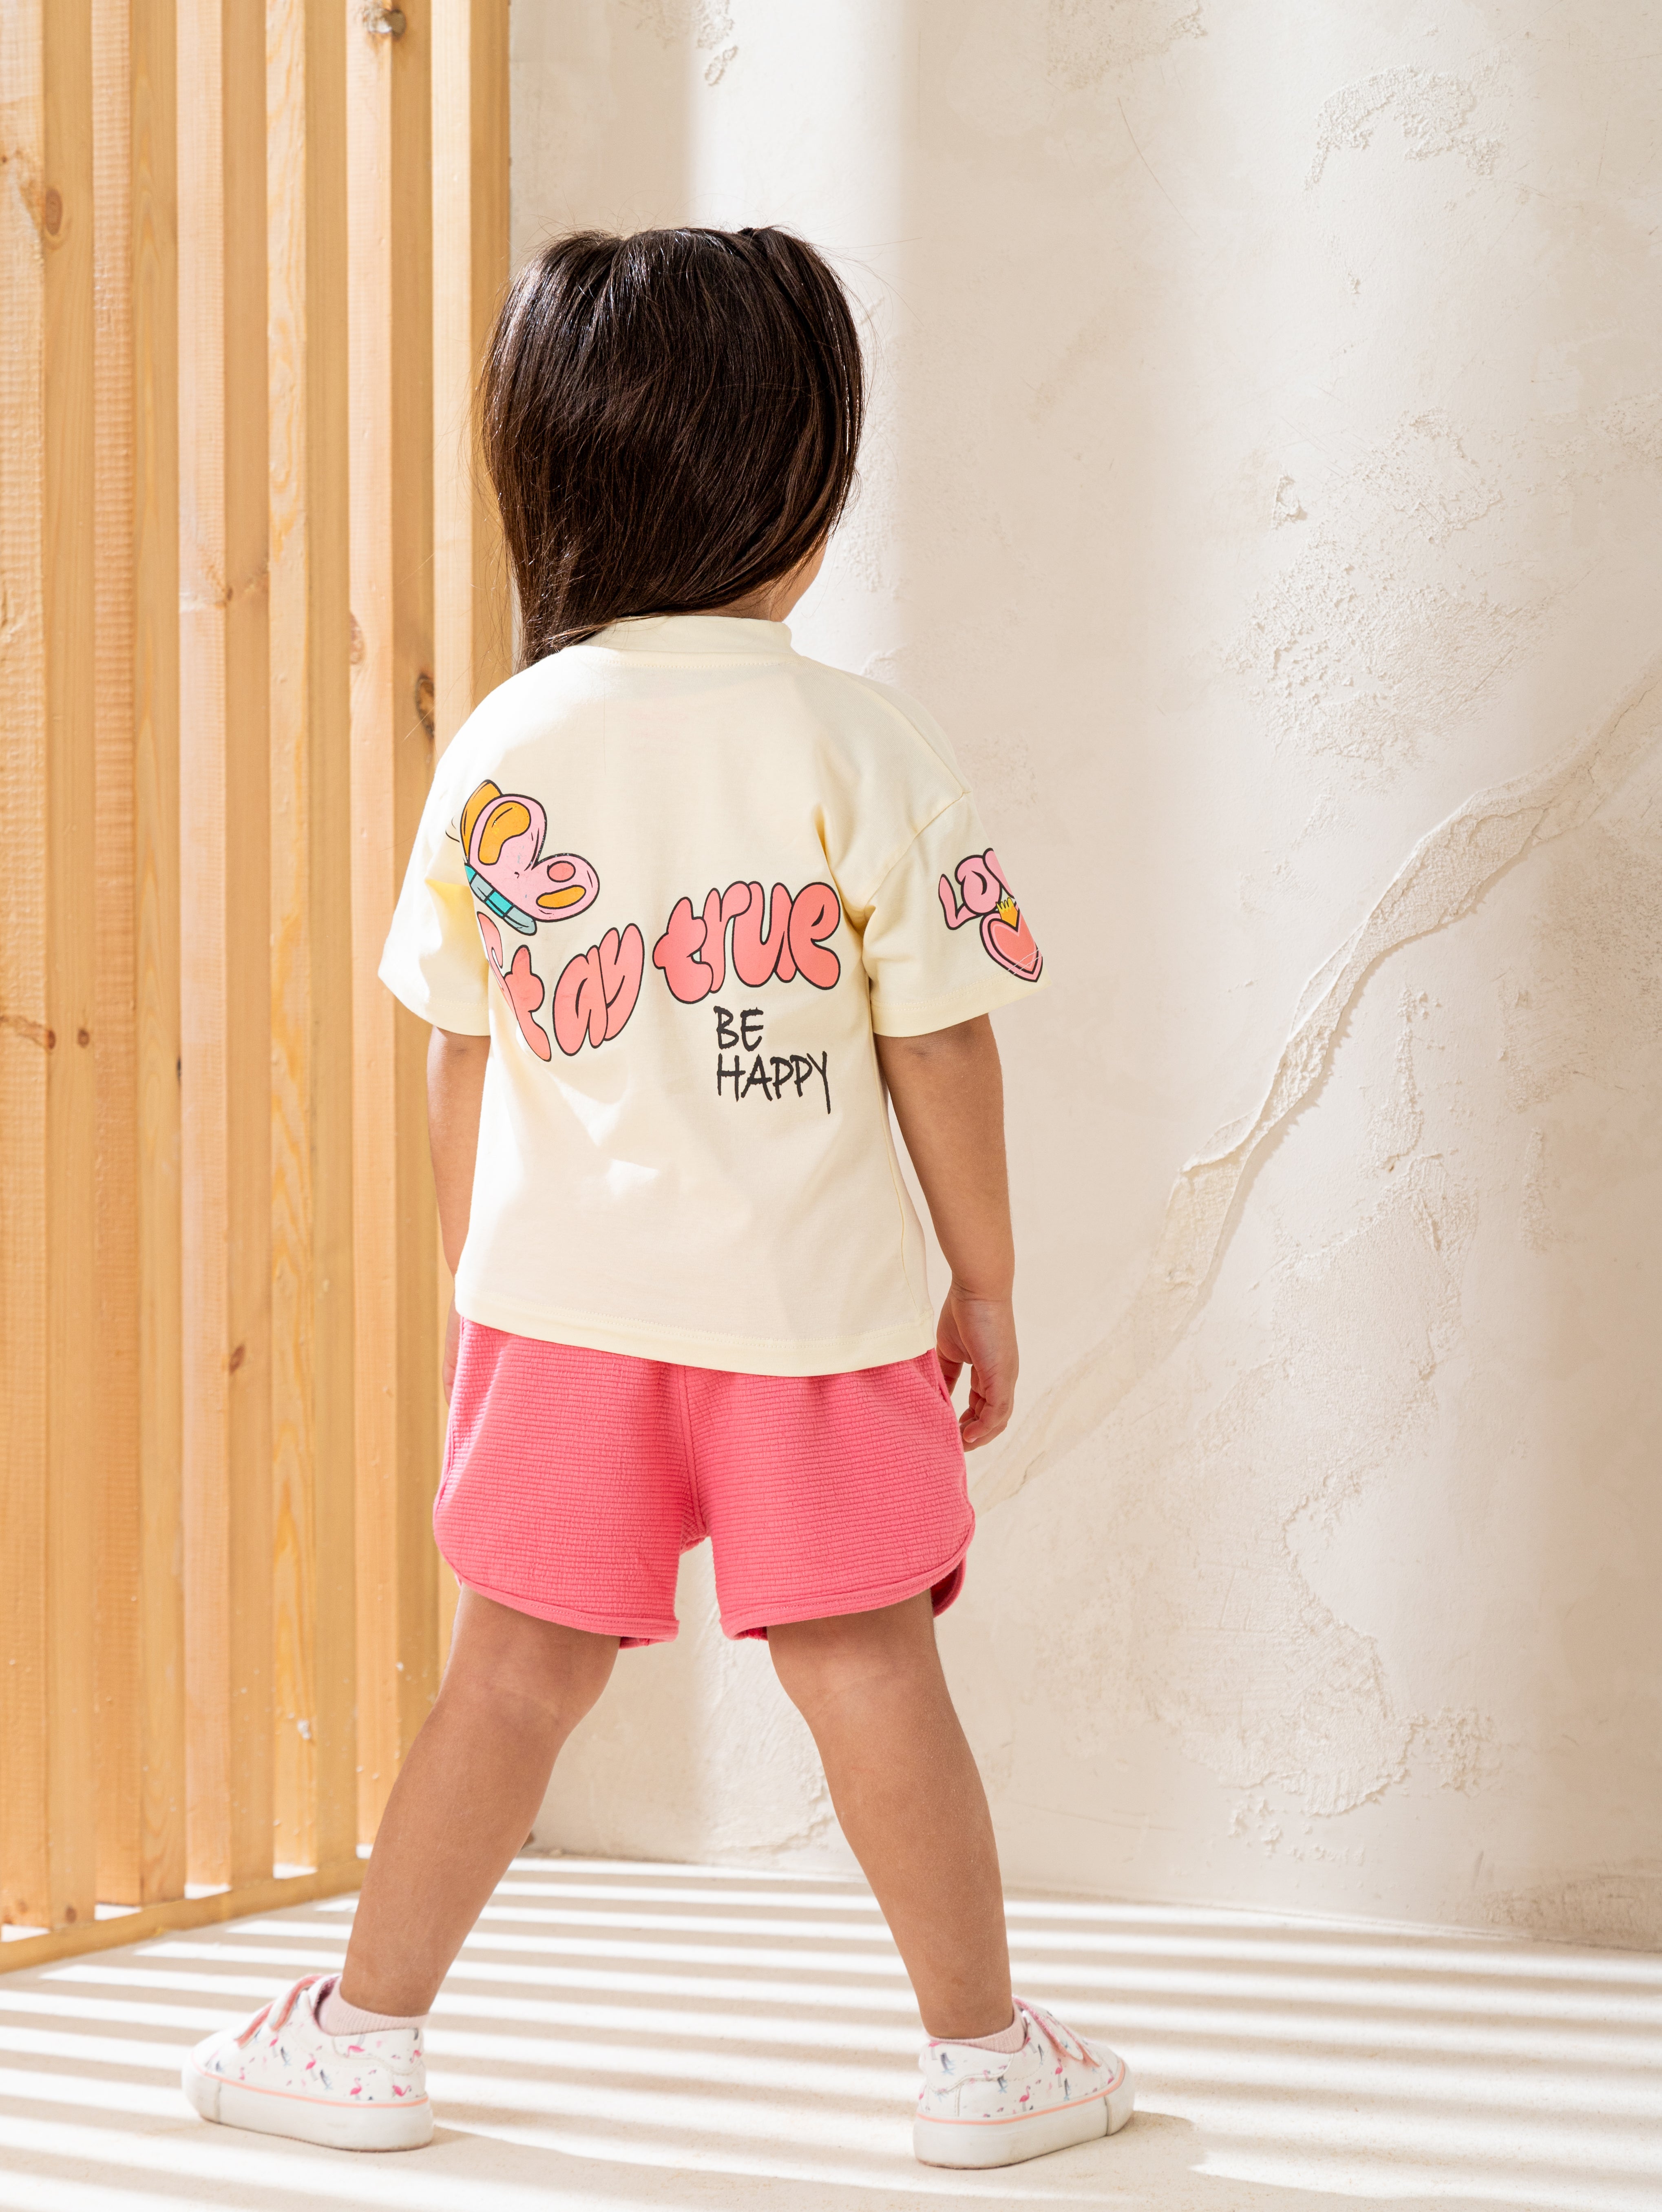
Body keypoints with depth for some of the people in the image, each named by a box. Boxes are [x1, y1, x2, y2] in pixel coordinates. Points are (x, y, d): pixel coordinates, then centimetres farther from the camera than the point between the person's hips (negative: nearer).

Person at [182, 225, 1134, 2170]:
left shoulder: (502, 751, -1)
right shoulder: (865, 748, -9)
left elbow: (460, 1061, 6)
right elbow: (940, 1053, -6)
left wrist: (479, 1283, 18)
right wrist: (986, 1285, 5)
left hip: (563, 1292, 2)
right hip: (814, 1301, -2)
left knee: (515, 1664, 12)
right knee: (866, 1667, 7)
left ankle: (363, 2032, 20)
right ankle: (985, 2056, 18)